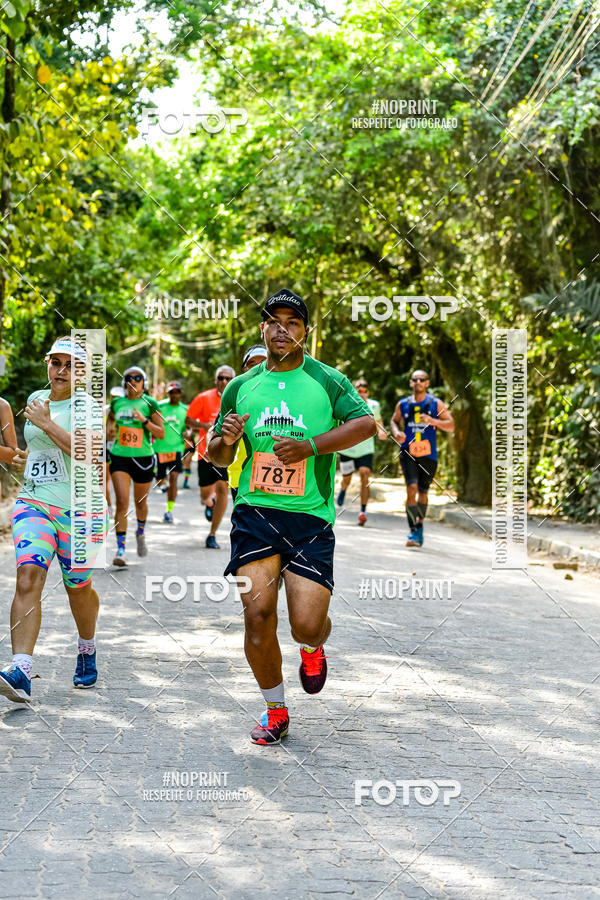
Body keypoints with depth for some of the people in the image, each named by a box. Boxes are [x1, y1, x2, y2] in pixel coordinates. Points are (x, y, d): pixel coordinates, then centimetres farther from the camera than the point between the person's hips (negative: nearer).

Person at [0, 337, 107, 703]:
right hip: (34, 502, 4)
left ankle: (87, 651, 40)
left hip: (79, 507, -3)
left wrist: (46, 423, -20)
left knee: (78, 586, 10)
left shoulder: (88, 405, -6)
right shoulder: (36, 399, 12)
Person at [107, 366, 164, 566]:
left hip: (143, 458, -1)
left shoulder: (149, 404, -3)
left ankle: (141, 533, 45)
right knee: (122, 502, -12)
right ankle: (120, 549, -12)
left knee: (140, 502, 14)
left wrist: (144, 420, -19)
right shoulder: (117, 402, 5)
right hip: (120, 457, 1)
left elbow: (161, 434, -6)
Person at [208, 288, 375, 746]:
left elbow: (366, 423, -13)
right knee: (258, 613, -10)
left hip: (311, 518, -2)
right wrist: (225, 440, -5)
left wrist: (310, 446, -22)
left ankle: (313, 649, 31)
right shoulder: (241, 387, 12)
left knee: (307, 625, -10)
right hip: (255, 512, 2)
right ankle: (276, 711, 12)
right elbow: (218, 457, 19)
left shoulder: (327, 380, 3)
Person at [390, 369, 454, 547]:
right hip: (408, 452, 0)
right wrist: (396, 432, -2)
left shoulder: (436, 404, 1)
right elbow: (394, 421, 21)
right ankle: (413, 531, -15)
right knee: (412, 488, -18)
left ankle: (420, 524, 34)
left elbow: (451, 425, -2)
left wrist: (432, 421, -19)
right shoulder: (403, 404, 6)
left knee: (423, 492, 10)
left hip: (428, 454, 1)